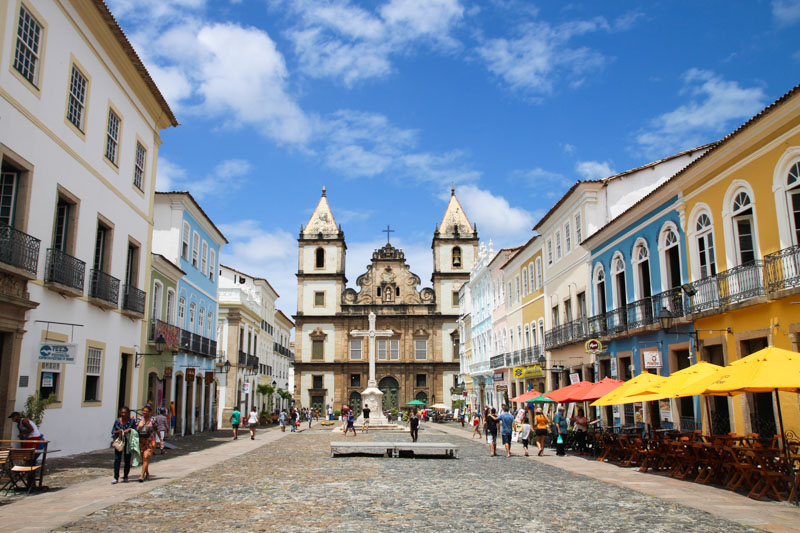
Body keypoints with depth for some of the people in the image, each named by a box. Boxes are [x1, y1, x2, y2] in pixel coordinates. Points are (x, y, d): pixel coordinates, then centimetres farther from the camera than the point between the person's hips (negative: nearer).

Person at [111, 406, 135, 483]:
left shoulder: (132, 421, -4)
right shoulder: (117, 421, 0)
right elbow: (113, 431, 6)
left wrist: (130, 430, -18)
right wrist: (118, 432, -14)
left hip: (128, 442, 0)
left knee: (127, 460, 5)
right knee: (117, 459, -8)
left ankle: (125, 477, 18)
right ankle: (116, 478, -4)